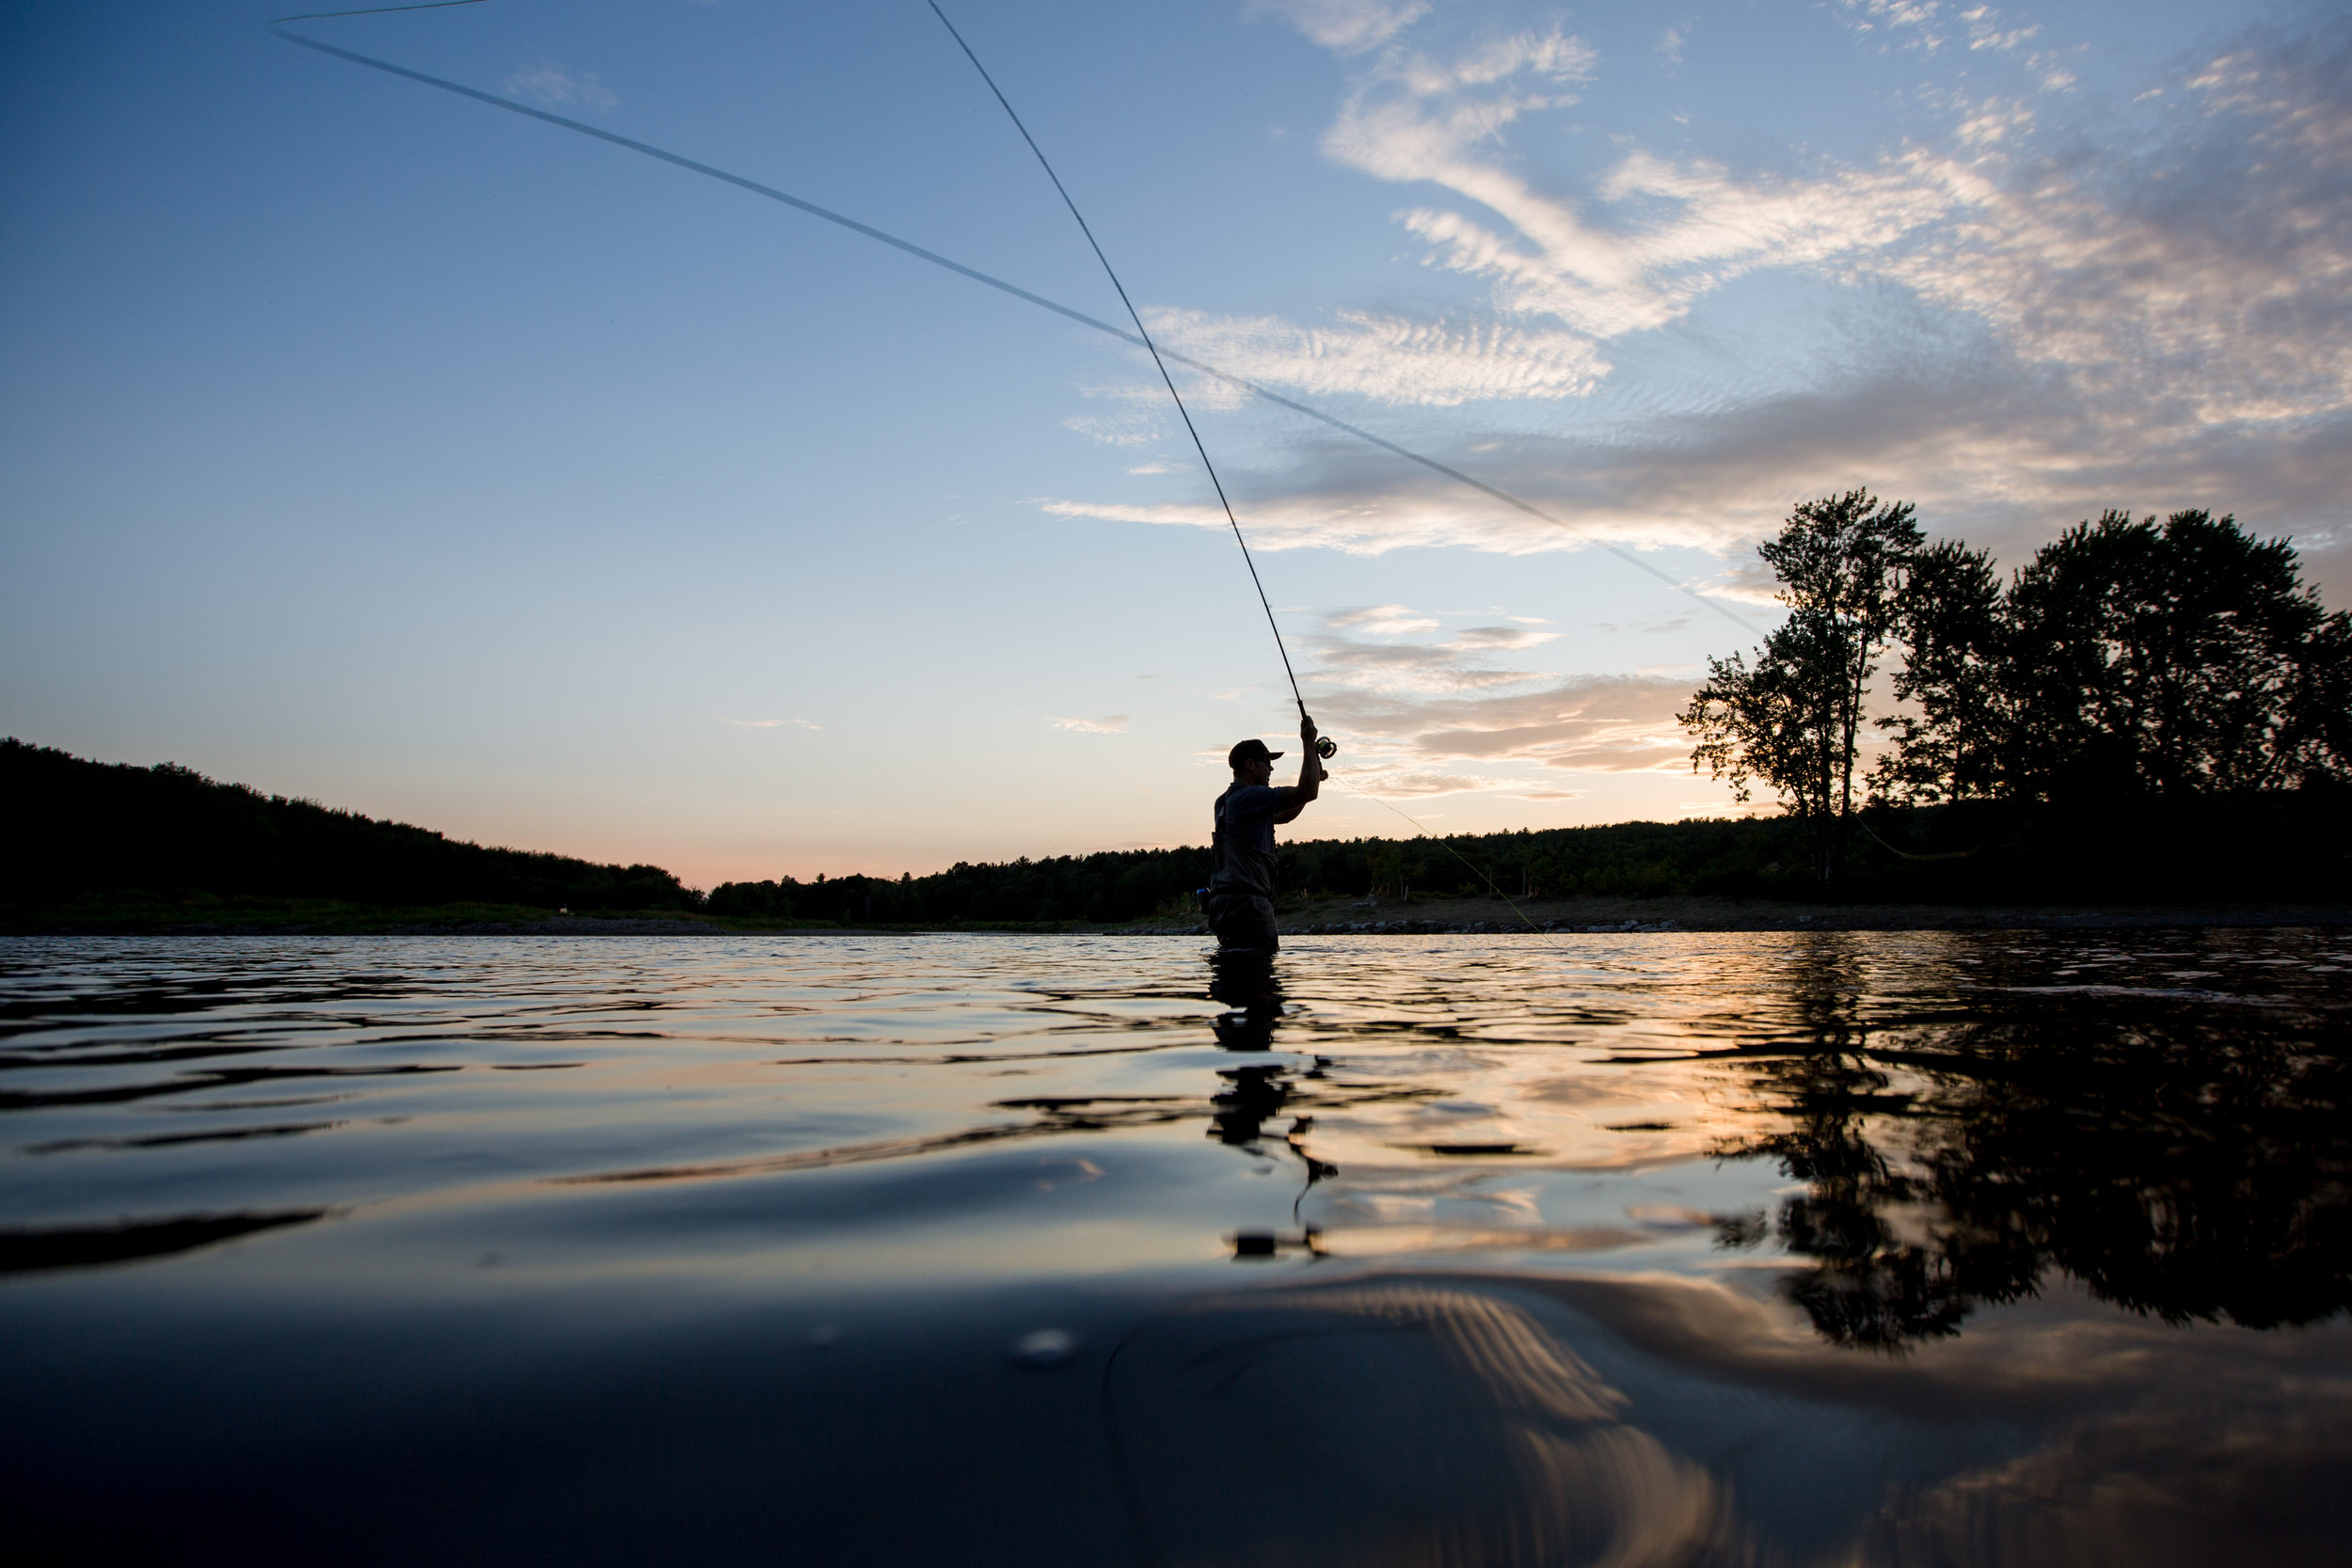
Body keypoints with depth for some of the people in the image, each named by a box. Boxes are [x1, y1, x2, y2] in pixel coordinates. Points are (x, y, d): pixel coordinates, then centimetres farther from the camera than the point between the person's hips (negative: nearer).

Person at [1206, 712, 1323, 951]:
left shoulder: (1227, 800, 22)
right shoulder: (1250, 796, -10)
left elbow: (1285, 815, 33)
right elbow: (1307, 793, -14)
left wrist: (1313, 777, 28)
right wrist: (1308, 745, -4)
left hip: (1224, 902, 10)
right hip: (1245, 901, -10)